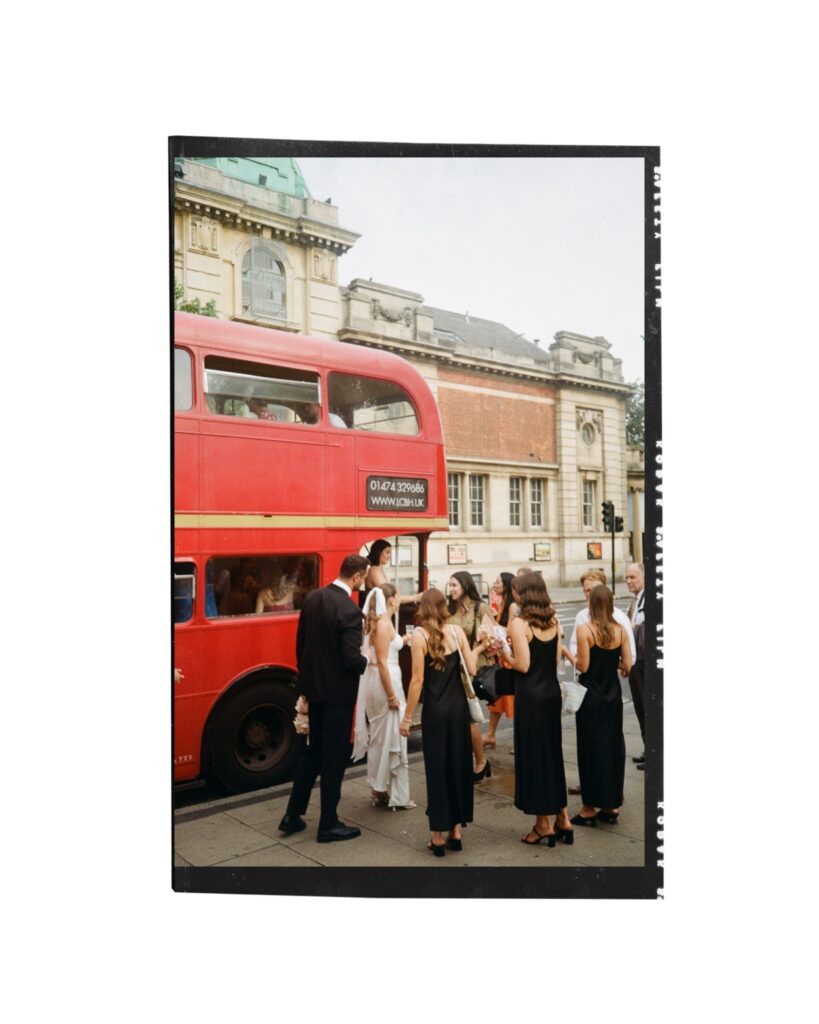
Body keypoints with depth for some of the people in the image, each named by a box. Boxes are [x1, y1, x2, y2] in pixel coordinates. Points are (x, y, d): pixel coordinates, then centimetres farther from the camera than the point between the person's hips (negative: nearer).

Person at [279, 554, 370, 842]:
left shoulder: (312, 597, 1)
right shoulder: (349, 609, -22)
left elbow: (301, 644, 9)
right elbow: (352, 659, -24)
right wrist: (366, 661, -1)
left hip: (313, 686, 7)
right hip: (337, 692, -7)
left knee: (312, 750, 21)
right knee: (334, 757, 6)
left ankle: (293, 815, 27)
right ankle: (328, 825, 18)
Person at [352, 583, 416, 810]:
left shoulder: (375, 622, 11)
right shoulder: (384, 624, -16)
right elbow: (382, 662, -20)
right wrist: (392, 695, -19)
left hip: (375, 682, 10)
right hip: (385, 682, -9)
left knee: (379, 737, 15)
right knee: (391, 737, -1)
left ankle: (379, 789, 24)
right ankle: (396, 796, 6)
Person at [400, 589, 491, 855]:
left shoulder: (419, 634, -10)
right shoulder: (457, 630, 1)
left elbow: (418, 679, -12)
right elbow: (472, 670, -2)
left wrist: (407, 717, -6)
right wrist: (478, 648, 17)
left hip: (435, 710, -4)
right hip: (459, 706, 4)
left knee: (437, 768, 4)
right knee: (459, 766, 13)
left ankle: (439, 836, 10)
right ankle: (456, 831, 22)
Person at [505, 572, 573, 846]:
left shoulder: (519, 623, -15)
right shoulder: (553, 621, 5)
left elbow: (523, 665, -19)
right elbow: (556, 659, 10)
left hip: (531, 695, -7)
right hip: (552, 691, 7)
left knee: (533, 755, 5)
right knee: (553, 752, 17)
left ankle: (543, 824, 14)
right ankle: (562, 818, 23)